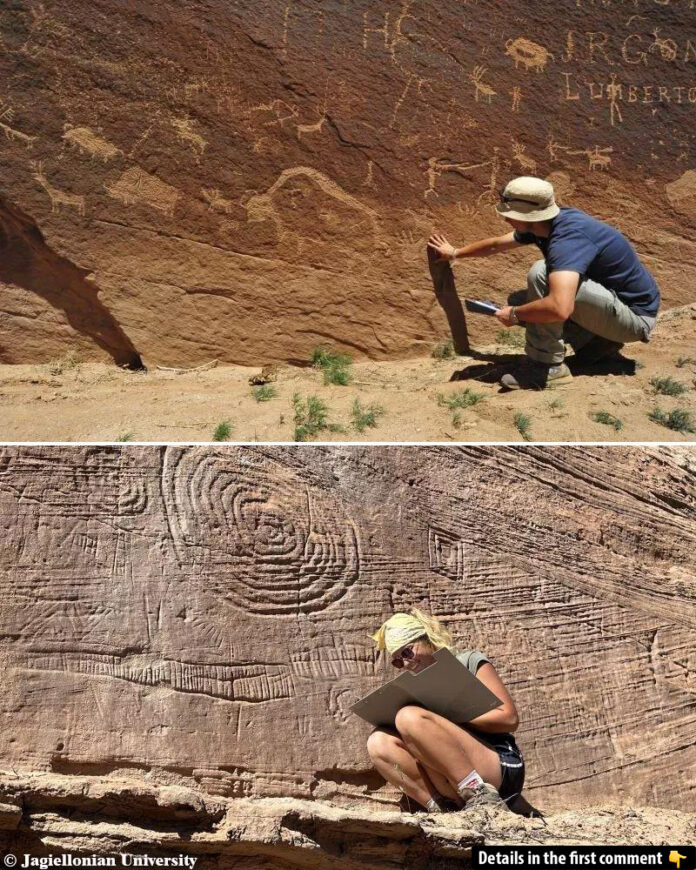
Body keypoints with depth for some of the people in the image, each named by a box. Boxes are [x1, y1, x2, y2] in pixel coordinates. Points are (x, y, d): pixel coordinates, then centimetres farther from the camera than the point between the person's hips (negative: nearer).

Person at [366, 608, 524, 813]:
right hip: (454, 789, 6)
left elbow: (509, 718, -4)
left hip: (500, 769, -6)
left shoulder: (469, 662, 7)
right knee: (379, 742, -10)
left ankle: (479, 795, -24)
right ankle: (441, 809, -21)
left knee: (410, 717, -23)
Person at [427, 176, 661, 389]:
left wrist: (514, 315, -27)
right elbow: (497, 244, 19)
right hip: (610, 298, 9)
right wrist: (455, 253, 32)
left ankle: (547, 365, -15)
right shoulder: (543, 223, -2)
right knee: (519, 302, 10)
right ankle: (599, 342, 10)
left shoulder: (568, 237, -31)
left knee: (542, 274, -26)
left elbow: (560, 309, -46)